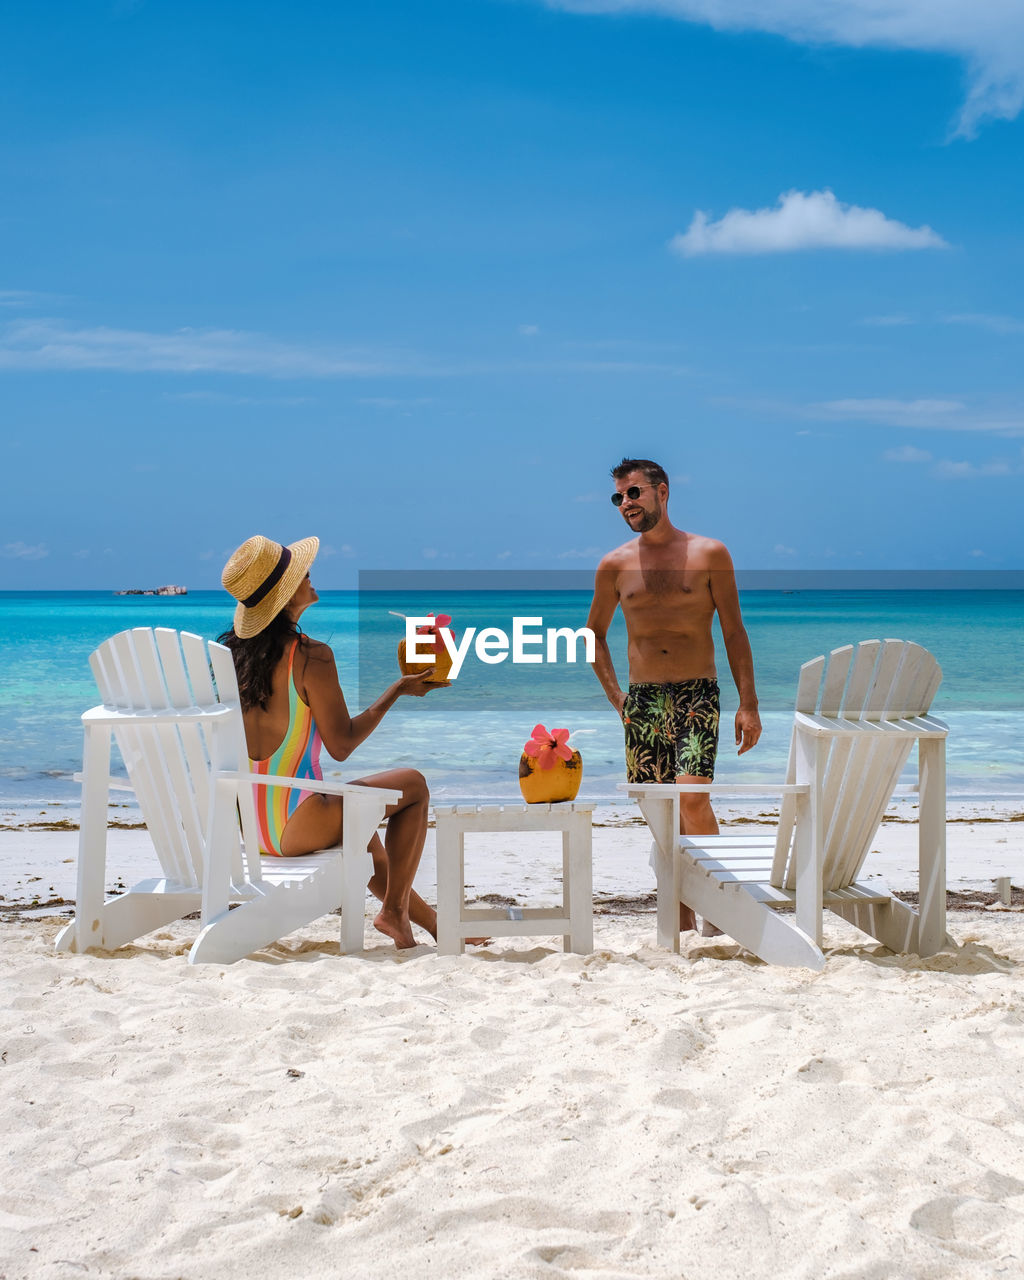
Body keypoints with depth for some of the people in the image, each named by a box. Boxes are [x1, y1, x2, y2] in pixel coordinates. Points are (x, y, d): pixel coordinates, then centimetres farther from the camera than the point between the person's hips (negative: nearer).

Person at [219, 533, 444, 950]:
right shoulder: (311, 657, -19)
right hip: (294, 828, -8)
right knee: (413, 784, 12)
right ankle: (394, 910, 18)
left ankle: (426, 918, 47)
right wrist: (397, 689, -4)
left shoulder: (232, 652, 2)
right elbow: (342, 745, -13)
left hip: (246, 823, 8)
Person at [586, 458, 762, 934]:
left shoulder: (709, 554, 2)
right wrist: (615, 695, 10)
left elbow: (734, 632, 3)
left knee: (692, 799, -20)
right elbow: (595, 633, 22)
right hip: (642, 701, 3)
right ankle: (683, 914, 14)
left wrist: (748, 704, -3)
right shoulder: (615, 565, 8)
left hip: (697, 696, -3)